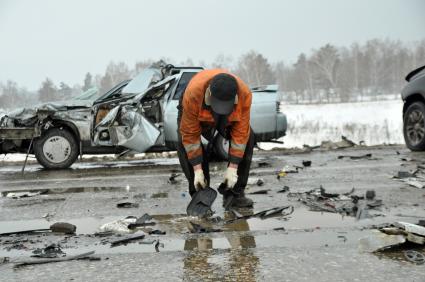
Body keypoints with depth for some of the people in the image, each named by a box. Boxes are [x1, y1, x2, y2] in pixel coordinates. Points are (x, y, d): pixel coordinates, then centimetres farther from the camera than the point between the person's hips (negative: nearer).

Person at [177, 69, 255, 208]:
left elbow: (240, 132, -29)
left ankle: (235, 193, -6)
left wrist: (233, 167, -27)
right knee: (184, 142, -25)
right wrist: (197, 169, -31)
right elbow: (190, 134, -32)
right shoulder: (192, 94, -43)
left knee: (247, 139, -19)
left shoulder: (245, 94, -38)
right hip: (197, 113, -1)